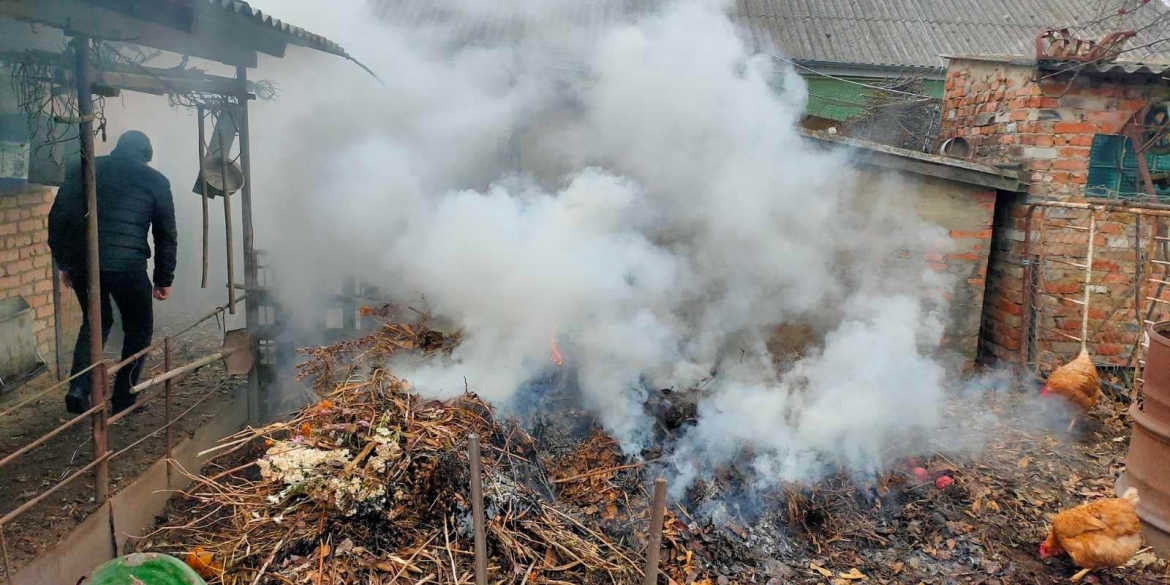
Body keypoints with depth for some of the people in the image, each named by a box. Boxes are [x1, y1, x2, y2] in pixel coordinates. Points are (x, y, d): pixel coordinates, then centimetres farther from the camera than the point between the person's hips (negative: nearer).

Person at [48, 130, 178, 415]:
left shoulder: (84, 170, 18)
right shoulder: (155, 180, 11)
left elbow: (57, 218, 14)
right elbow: (167, 234, 10)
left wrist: (64, 263, 22)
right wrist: (164, 278, 16)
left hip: (81, 262, 4)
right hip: (126, 264, -4)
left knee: (96, 321, 24)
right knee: (139, 328, 16)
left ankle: (78, 391, 13)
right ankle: (123, 398, 15)